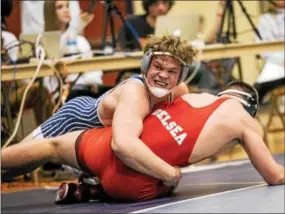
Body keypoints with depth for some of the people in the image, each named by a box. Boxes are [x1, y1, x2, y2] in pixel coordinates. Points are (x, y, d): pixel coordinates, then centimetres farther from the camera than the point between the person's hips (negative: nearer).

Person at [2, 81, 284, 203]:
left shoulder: (199, 95, 19)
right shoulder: (245, 122, 8)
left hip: (108, 147, 4)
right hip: (135, 185, -4)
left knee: (52, 146, 28)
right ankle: (89, 192, 12)